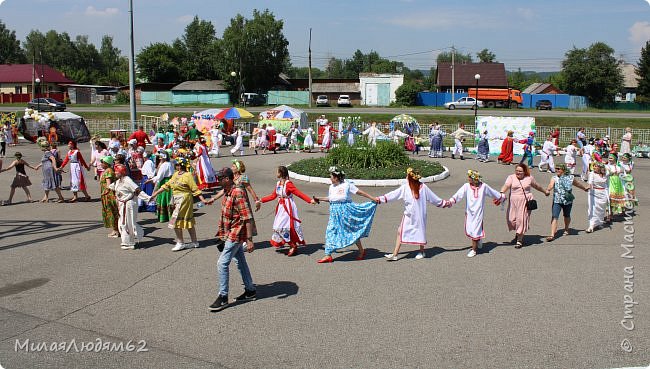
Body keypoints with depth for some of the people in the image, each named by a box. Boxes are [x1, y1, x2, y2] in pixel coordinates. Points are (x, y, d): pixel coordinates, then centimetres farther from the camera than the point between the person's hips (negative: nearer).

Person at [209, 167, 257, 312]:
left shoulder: (238, 193, -22)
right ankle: (250, 291, 29)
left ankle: (223, 297, -1)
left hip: (236, 234, -10)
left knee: (222, 263, -9)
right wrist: (222, 234, 24)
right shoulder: (227, 192, 8)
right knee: (240, 261, 17)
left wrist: (249, 239, -26)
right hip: (231, 234, 10)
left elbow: (247, 217, -24)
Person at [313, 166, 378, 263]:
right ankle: (328, 255, 3)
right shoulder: (331, 187, 7)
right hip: (335, 213, 6)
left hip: (346, 211, -5)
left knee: (352, 230, 5)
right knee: (330, 232, -1)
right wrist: (320, 199, 16)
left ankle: (361, 251, 24)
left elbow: (360, 192, -6)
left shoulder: (347, 185, -11)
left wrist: (372, 198, -3)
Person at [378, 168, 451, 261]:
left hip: (419, 215, -2)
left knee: (420, 232, 9)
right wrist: (380, 199, -5)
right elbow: (393, 195, -2)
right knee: (400, 231, -3)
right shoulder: (405, 187, -3)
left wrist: (444, 203, 6)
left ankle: (421, 251, 32)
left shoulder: (423, 187, -9)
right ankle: (395, 254, -1)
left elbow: (433, 198, 1)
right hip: (408, 215, 3)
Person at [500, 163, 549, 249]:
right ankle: (517, 234, 34)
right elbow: (506, 185, -18)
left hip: (525, 202, -1)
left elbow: (537, 186, 22)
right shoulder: (511, 177, -1)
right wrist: (501, 193, -37)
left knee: (522, 220, -6)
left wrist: (545, 191, 35)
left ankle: (520, 240, 3)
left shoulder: (529, 178, 6)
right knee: (512, 219, 4)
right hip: (513, 202, 1)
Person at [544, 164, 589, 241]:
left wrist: (585, 188, 37)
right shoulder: (554, 178, -3)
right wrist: (548, 190, -43)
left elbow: (578, 184, 21)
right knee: (554, 217, -13)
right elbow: (550, 185, -21)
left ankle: (566, 230, 45)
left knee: (567, 216, 20)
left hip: (568, 201, 2)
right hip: (557, 201, -2)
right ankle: (552, 235, -16)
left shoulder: (571, 178, 2)